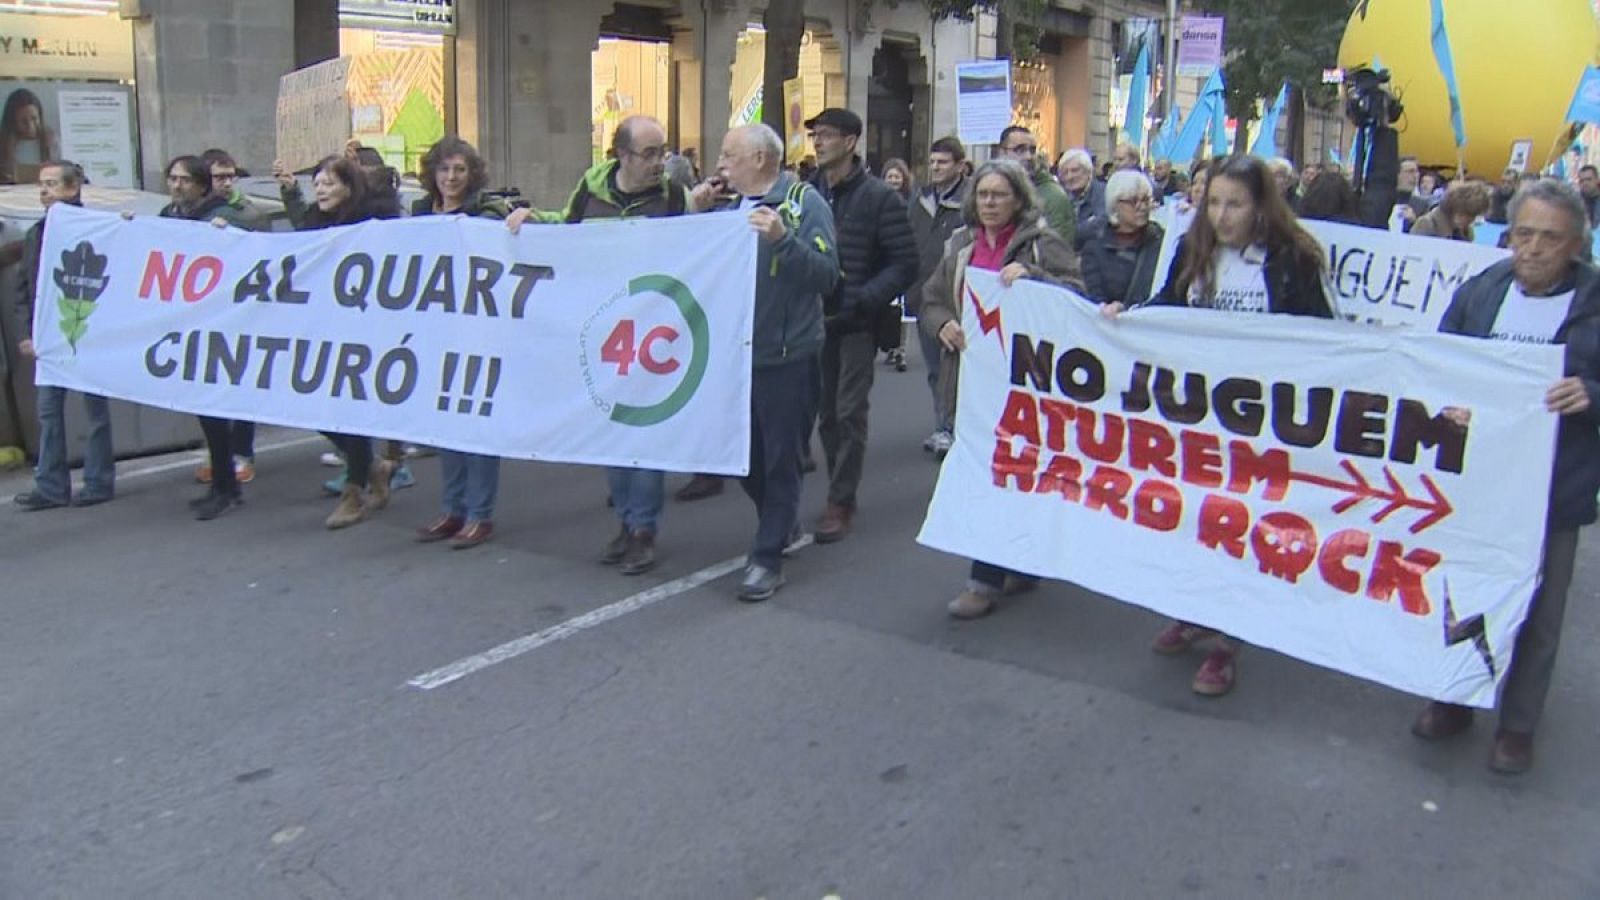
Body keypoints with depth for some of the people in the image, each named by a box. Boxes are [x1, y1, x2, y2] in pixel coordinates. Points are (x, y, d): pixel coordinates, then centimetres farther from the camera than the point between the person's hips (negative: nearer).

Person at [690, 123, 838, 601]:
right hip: (738, 349, 7)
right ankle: (781, 521, 40)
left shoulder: (804, 202, -9)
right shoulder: (728, 204, 10)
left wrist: (783, 238, -28)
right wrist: (698, 215, 1)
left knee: (780, 457, 2)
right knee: (744, 453, 17)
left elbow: (827, 275, -17)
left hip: (787, 354, -7)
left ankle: (768, 557, 11)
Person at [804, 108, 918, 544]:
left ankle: (841, 502, 3)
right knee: (825, 411, 10)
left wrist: (863, 299, -18)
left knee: (849, 411, -4)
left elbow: (905, 264, -8)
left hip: (857, 322, -4)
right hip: (815, 318, 4)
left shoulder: (879, 197, -6)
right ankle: (841, 490, 23)